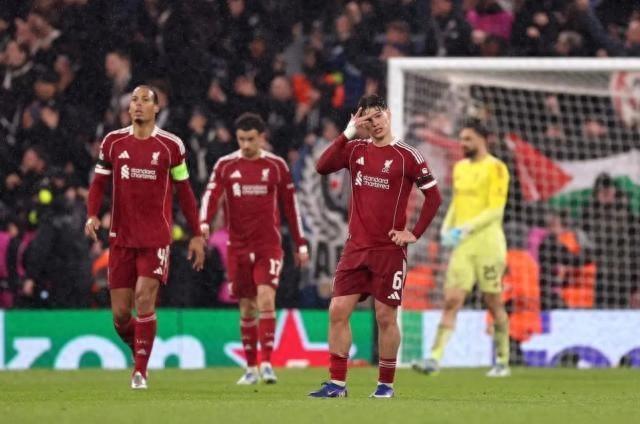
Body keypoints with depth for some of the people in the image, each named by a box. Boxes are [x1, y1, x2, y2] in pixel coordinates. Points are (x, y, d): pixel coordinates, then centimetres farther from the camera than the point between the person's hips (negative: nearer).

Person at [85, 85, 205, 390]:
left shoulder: (171, 146, 0)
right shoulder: (113, 142, 5)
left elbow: (184, 191, 7)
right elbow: (99, 183, 9)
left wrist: (196, 235, 7)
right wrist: (92, 215, -10)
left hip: (156, 238, -2)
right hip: (121, 237, 2)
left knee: (144, 299, -16)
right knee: (120, 311, 0)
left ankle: (141, 371, -8)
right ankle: (138, 350, 28)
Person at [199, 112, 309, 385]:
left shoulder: (276, 165, 4)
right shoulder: (225, 166, 4)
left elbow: (290, 205, 10)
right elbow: (211, 196, -9)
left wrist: (301, 245, 10)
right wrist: (204, 224, -29)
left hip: (269, 245, -2)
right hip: (237, 247, 2)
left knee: (266, 299, -18)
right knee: (247, 308, 7)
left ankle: (266, 363, -20)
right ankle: (251, 368, 17)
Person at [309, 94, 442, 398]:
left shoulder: (407, 156, -4)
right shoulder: (356, 149, 8)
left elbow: (433, 196, -2)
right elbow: (322, 167, -7)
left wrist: (414, 234, -7)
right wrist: (348, 134, -10)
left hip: (389, 249, -4)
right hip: (356, 247, 4)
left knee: (386, 316, -1)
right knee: (338, 311, -2)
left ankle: (386, 384, 11)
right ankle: (337, 383, 2)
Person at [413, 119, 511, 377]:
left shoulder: (495, 168, -7)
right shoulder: (460, 168, 15)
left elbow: (495, 210, -14)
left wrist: (466, 228, -21)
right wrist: (446, 228, 6)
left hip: (487, 242, -6)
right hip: (462, 245, 6)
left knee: (494, 303, 4)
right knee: (451, 301, -6)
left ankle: (502, 362, 17)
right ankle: (435, 359, -15)